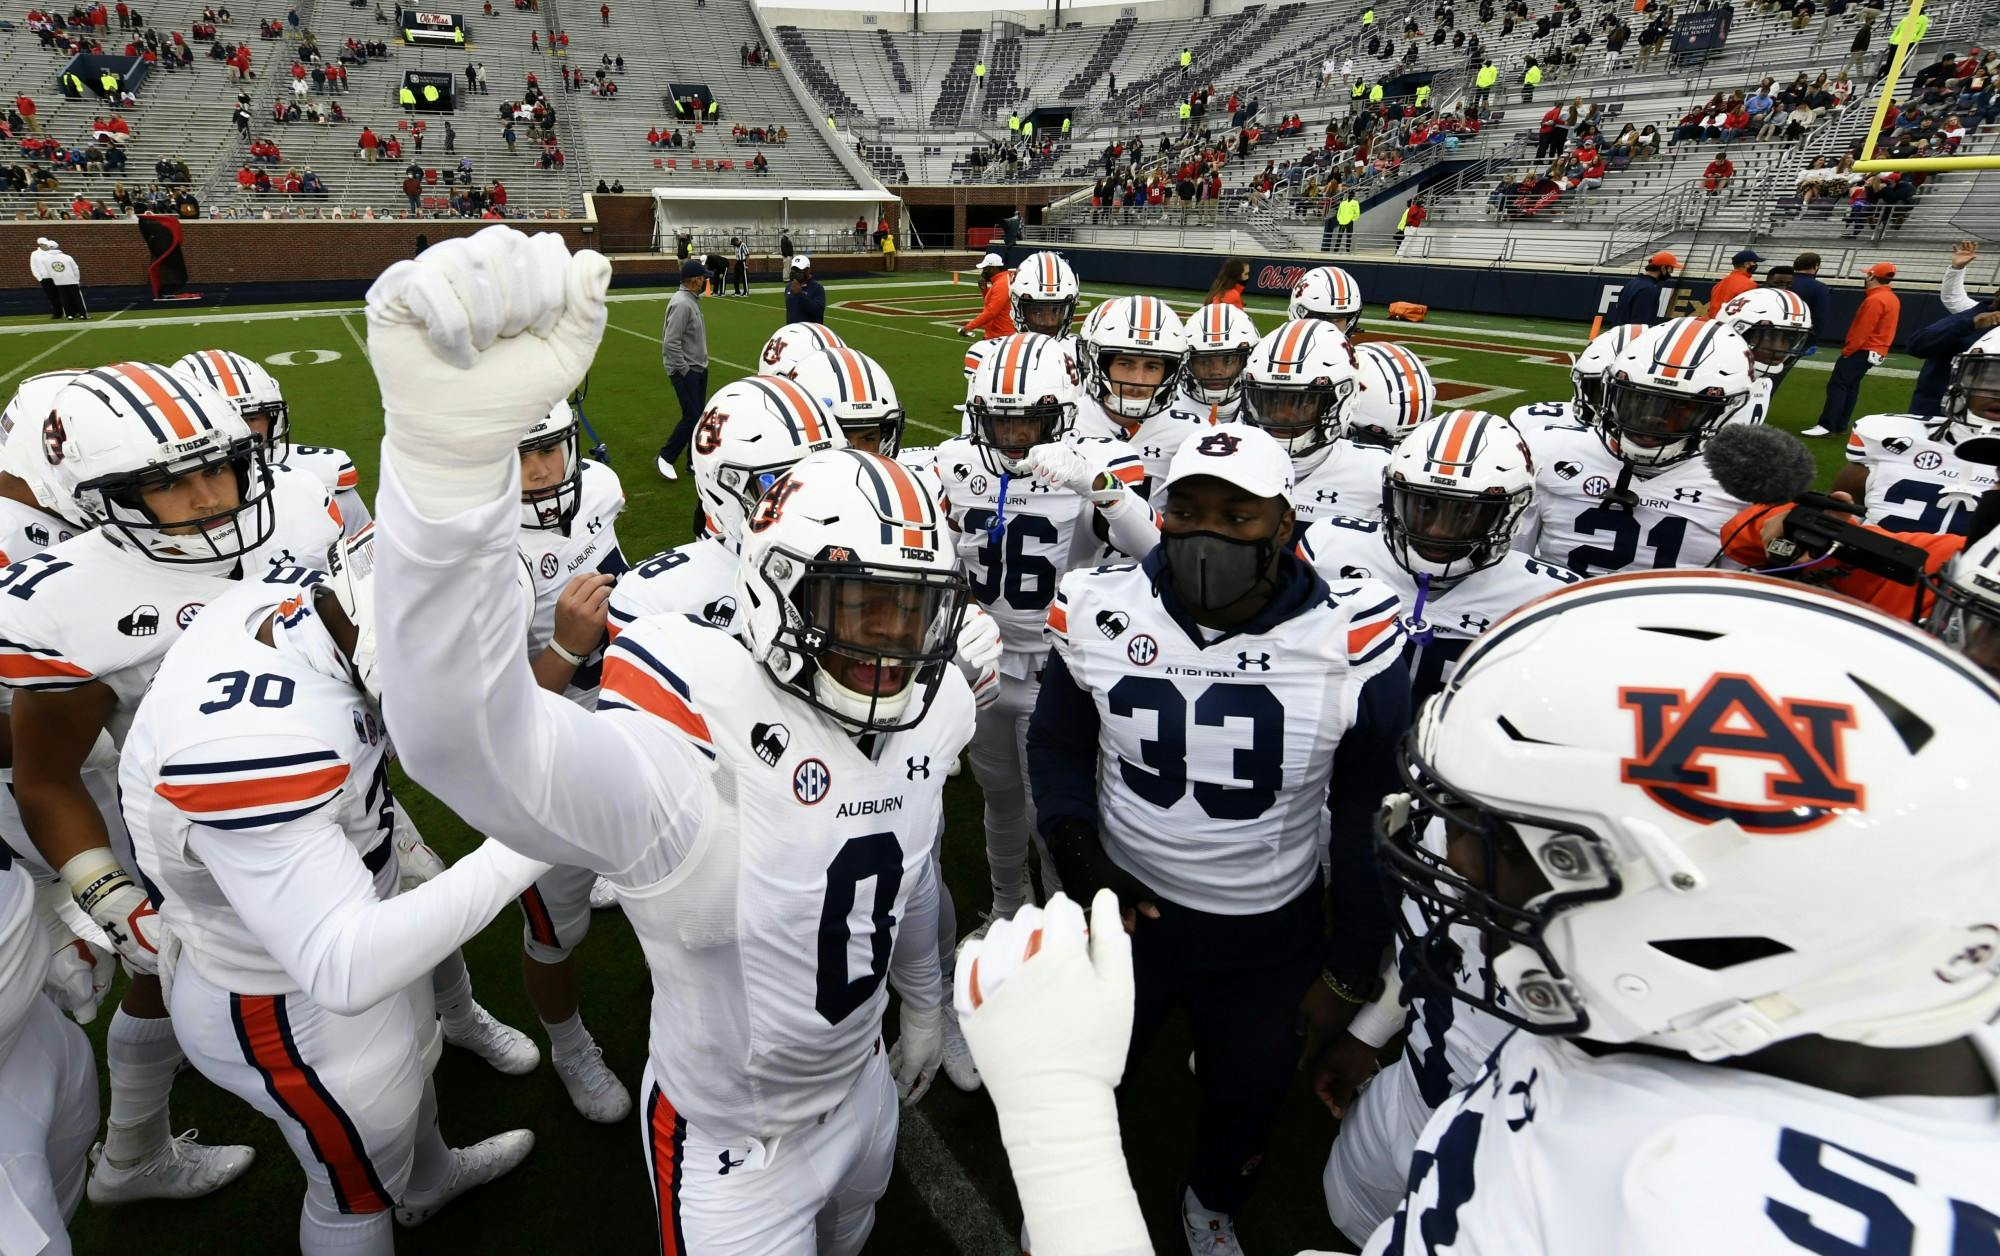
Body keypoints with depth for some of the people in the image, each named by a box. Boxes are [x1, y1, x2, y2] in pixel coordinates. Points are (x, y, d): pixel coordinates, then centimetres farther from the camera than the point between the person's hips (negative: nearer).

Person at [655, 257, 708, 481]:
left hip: (699, 369, 10)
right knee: (691, 416, -8)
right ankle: (666, 458, 5)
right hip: (685, 371, -10)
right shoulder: (681, 304, -20)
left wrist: (700, 365, 15)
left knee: (698, 416, 12)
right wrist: (684, 370, -18)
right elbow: (671, 343, -24)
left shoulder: (692, 300, 10)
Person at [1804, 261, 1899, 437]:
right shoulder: (1892, 299, 16)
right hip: (1875, 351, 10)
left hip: (1862, 350, -10)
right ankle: (1840, 427, 11)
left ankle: (1826, 426, -20)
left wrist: (1847, 350, -14)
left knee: (1837, 385, -13)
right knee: (1851, 386, 11)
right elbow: (1878, 328, 18)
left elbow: (1862, 330, -20)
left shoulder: (1875, 299, -17)